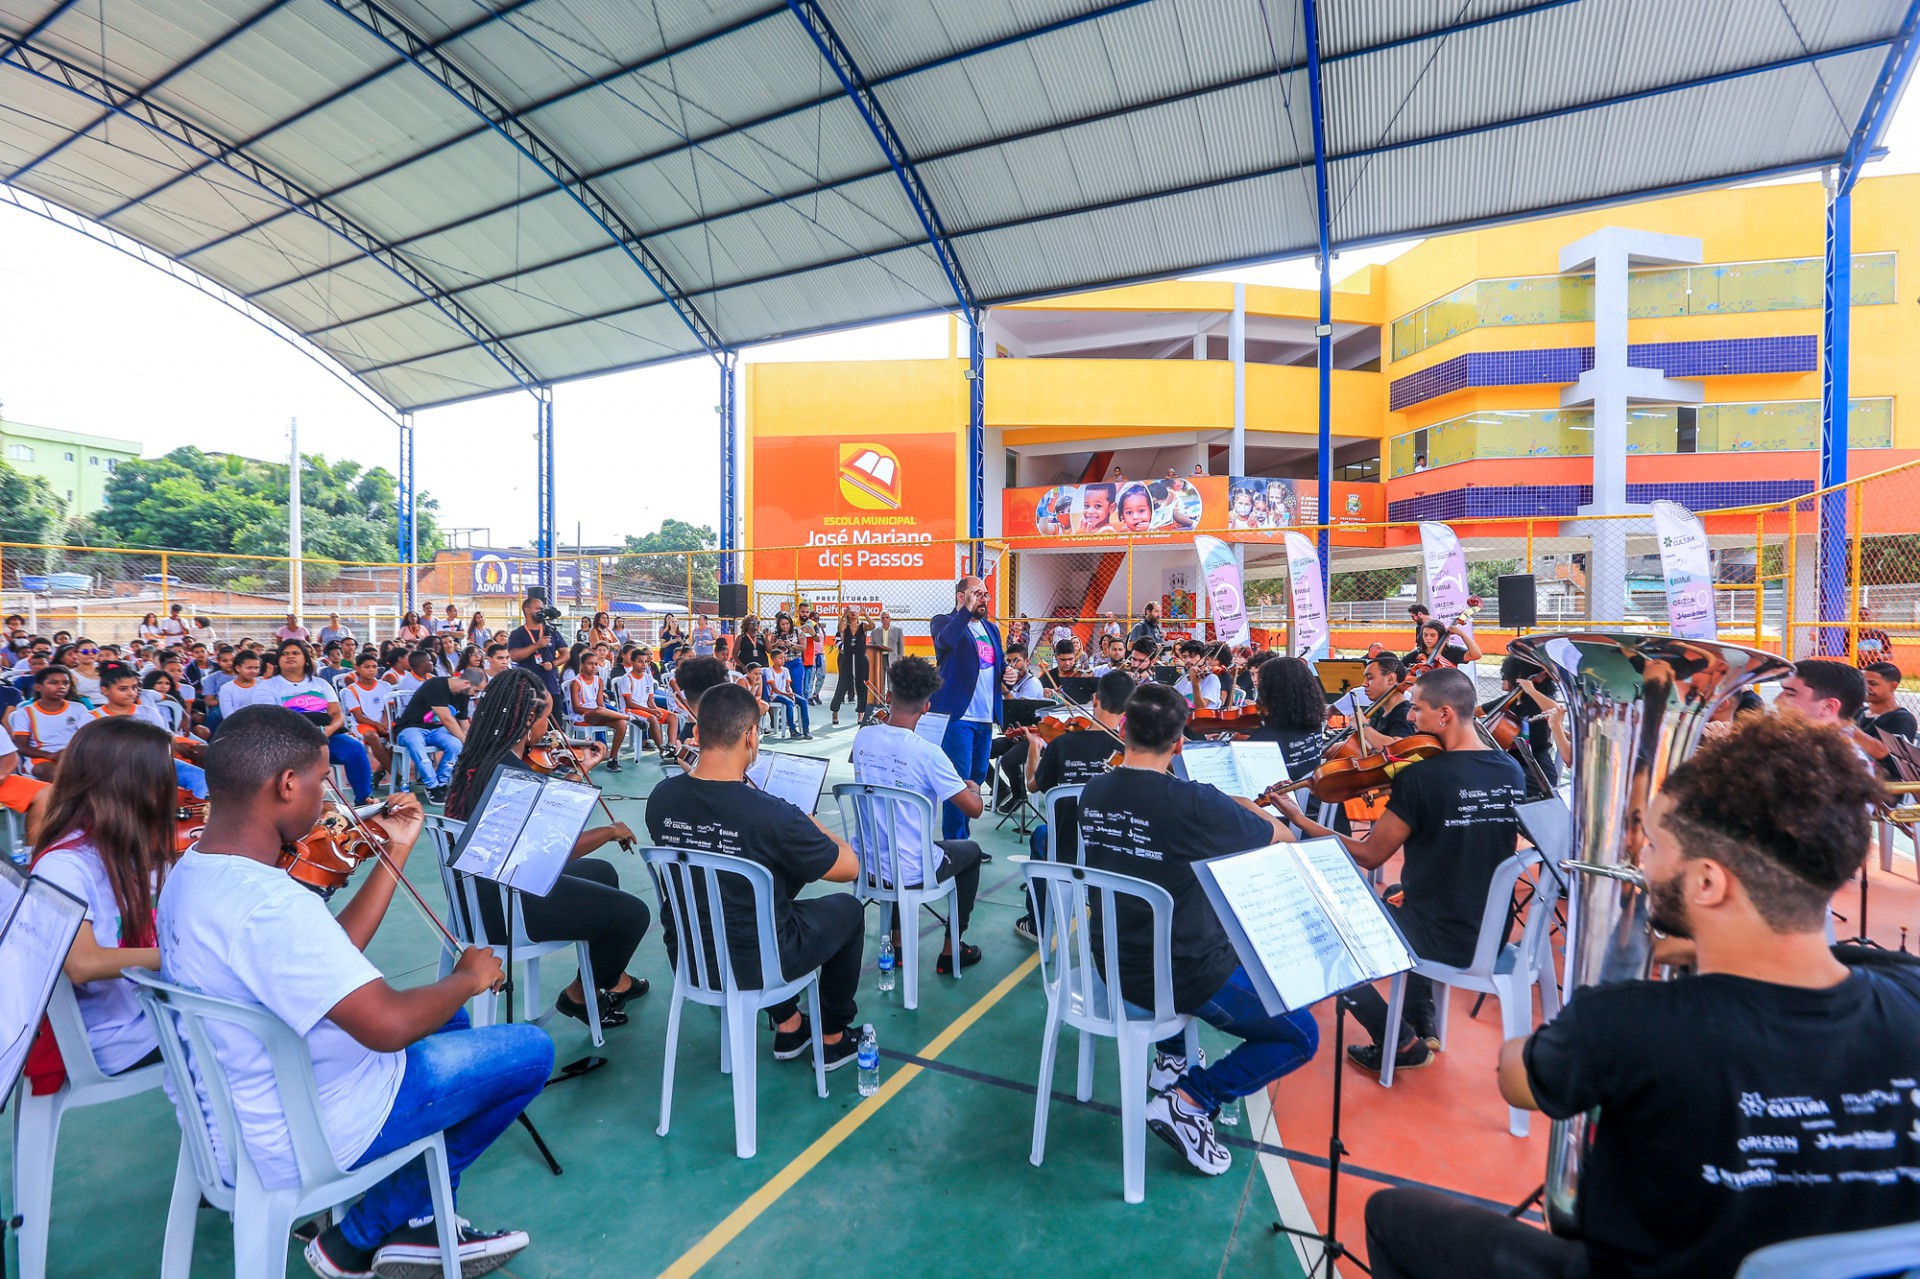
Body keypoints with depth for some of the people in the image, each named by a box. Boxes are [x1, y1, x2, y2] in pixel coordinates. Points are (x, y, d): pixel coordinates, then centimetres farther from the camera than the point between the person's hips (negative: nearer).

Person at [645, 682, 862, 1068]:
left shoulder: (660, 799, -12)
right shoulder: (771, 814, -30)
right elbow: (849, 867, -16)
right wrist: (807, 822, 1)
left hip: (687, 956, 6)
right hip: (755, 965, -5)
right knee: (848, 908, 20)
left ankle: (788, 1025, 39)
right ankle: (834, 1037, 33)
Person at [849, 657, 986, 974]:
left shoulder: (862, 737, -8)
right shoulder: (928, 753, -24)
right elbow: (975, 809, -17)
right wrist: (974, 788, 3)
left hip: (868, 863, 5)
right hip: (912, 871, -5)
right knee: (970, 851, 24)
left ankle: (898, 942, 40)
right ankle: (951, 950, 29)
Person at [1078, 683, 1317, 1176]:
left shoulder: (1093, 793, -7)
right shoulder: (1195, 802, -26)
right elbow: (1282, 839, -9)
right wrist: (1244, 806, 10)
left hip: (1111, 967, 7)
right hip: (1183, 976, -6)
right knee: (1301, 1037, 13)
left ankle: (1172, 1060, 37)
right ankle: (1189, 1101, 1)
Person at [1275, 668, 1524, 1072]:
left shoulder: (1420, 777, -24)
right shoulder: (1512, 772, -3)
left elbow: (1369, 856, -16)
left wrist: (1298, 819, -8)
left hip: (1441, 939, -7)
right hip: (1493, 934, 7)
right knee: (1401, 896, 34)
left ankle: (1404, 1044, 14)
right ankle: (1423, 1025, 34)